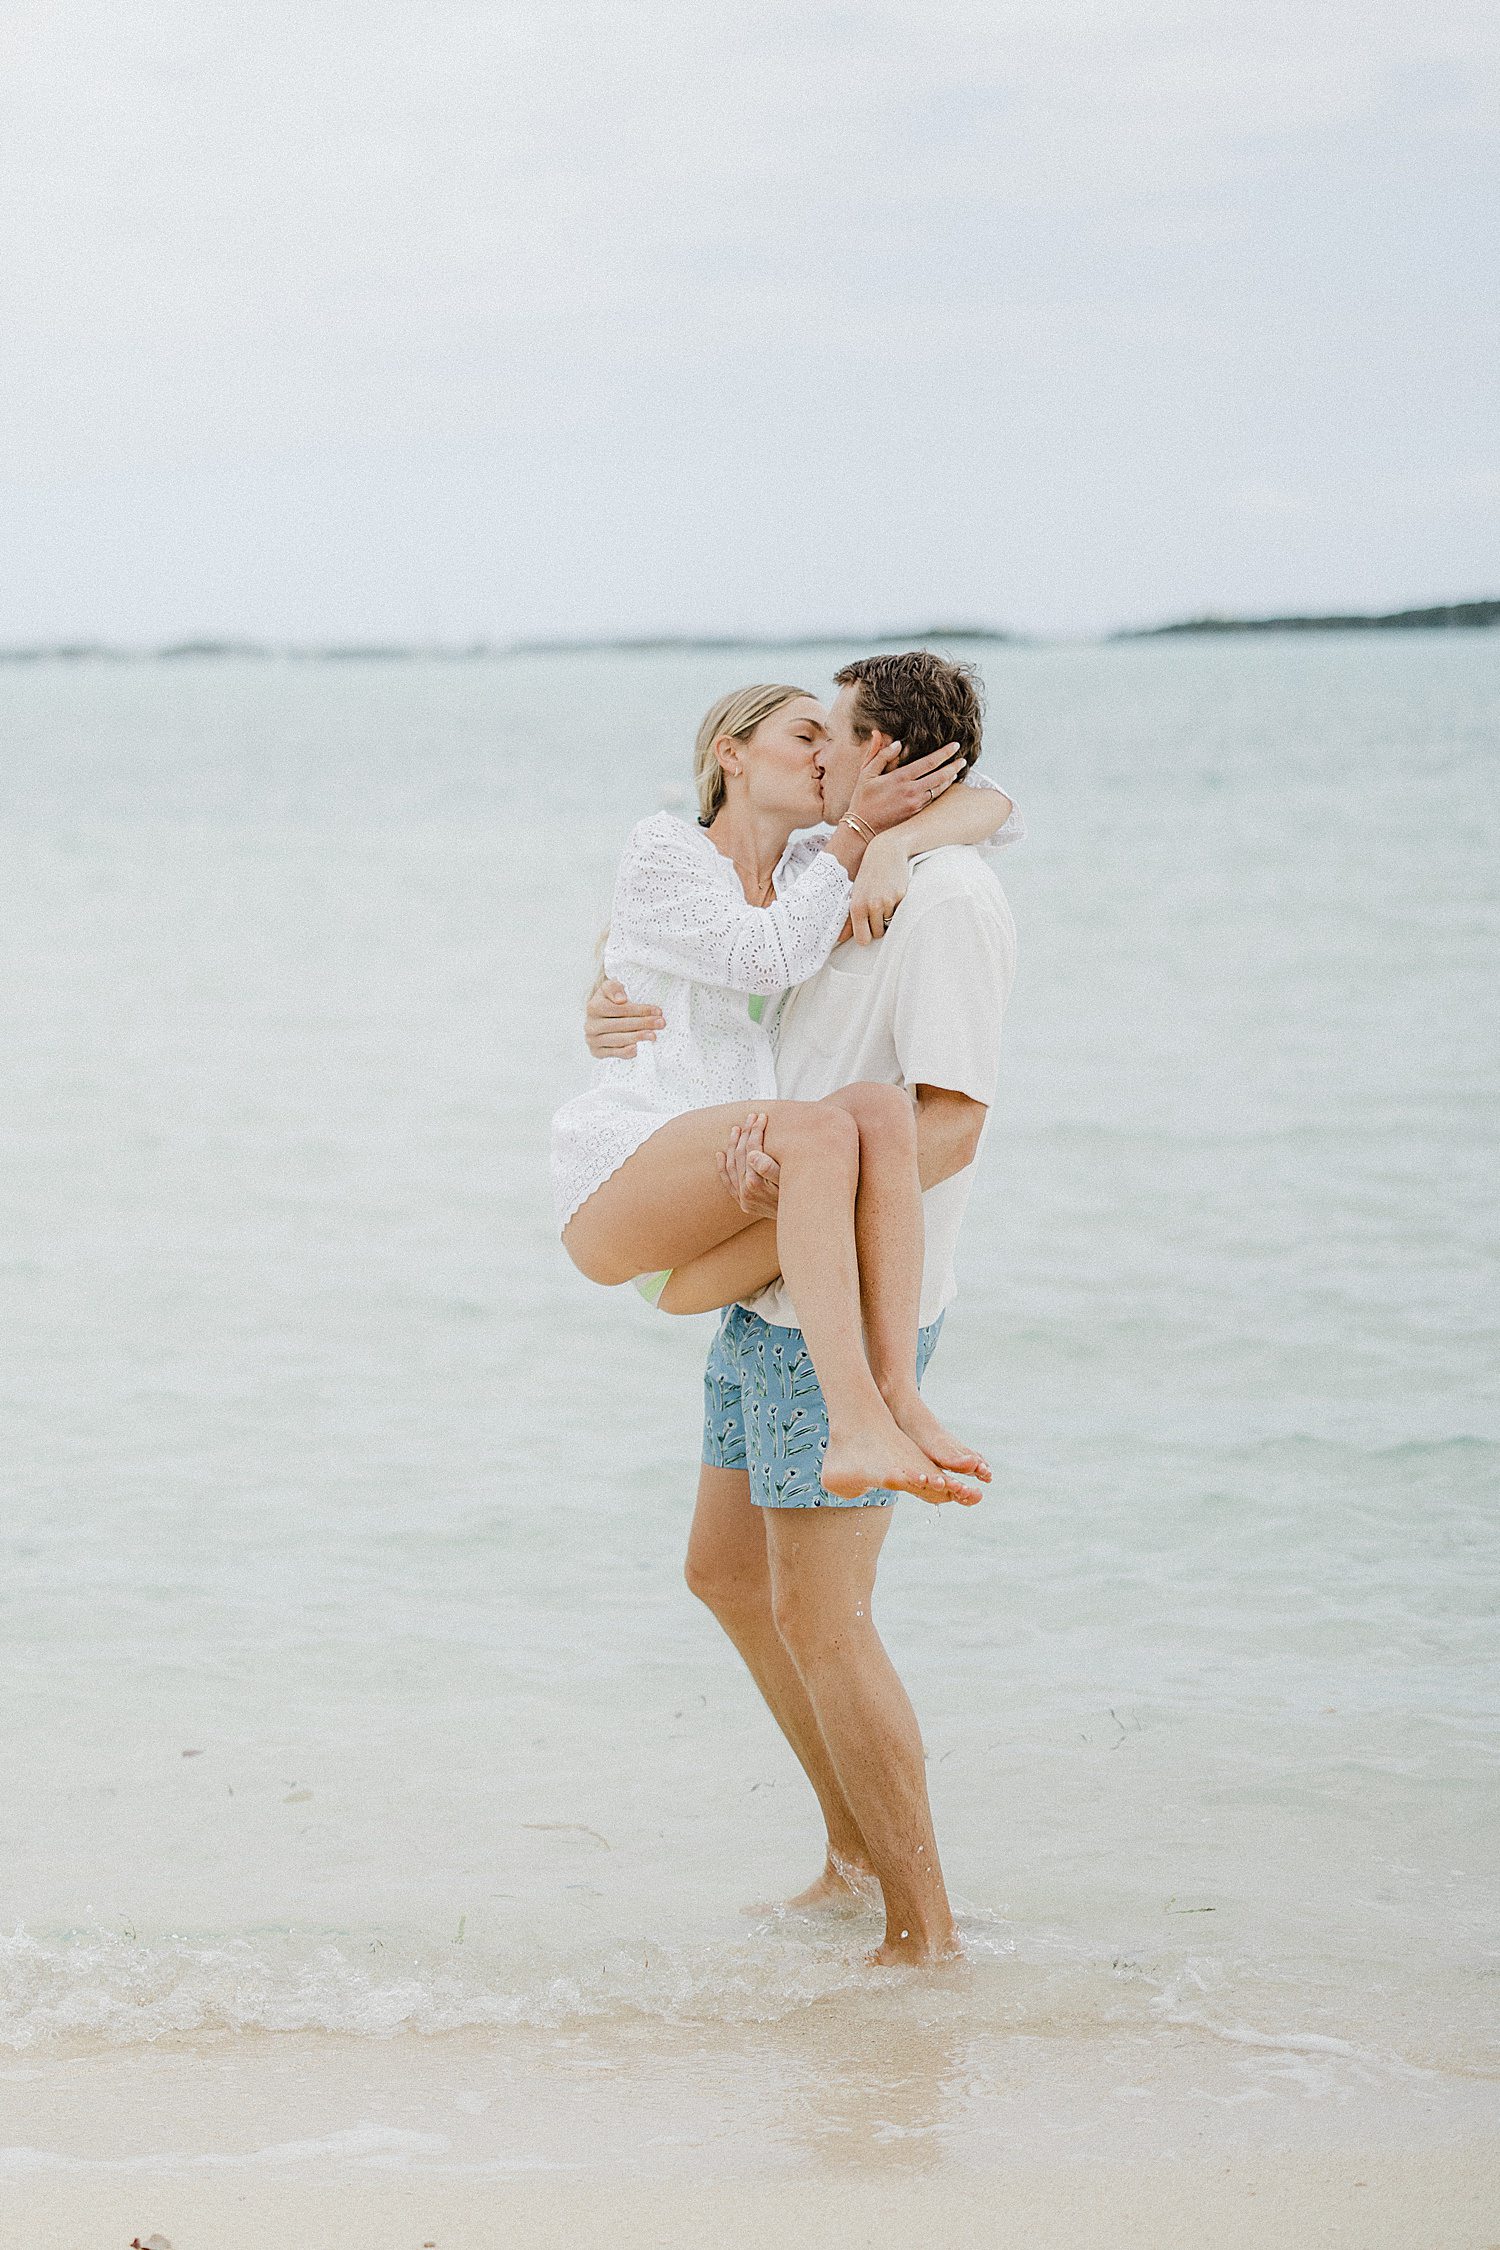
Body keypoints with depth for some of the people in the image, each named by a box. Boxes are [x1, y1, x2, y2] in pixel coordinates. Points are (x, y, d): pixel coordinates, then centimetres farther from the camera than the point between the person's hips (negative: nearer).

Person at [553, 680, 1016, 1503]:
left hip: (726, 1202, 6)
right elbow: (765, 960, -12)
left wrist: (889, 848, -10)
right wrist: (858, 830, -9)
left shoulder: (810, 872, 18)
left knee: (879, 1111, -27)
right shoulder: (661, 849, 2)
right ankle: (857, 1428, -46)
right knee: (820, 1129, -35)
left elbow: (989, 803, 12)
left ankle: (896, 1399, -37)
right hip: (618, 1184, -5)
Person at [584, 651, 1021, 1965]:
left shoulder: (950, 896, -15)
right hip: (775, 1301, 10)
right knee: (726, 1572, 18)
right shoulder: (850, 891, 15)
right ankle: (858, 1857, 28)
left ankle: (923, 1930, 1)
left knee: (821, 1622, -8)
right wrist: (616, 1019, -2)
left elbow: (952, 1123, -24)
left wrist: (799, 1213, -32)